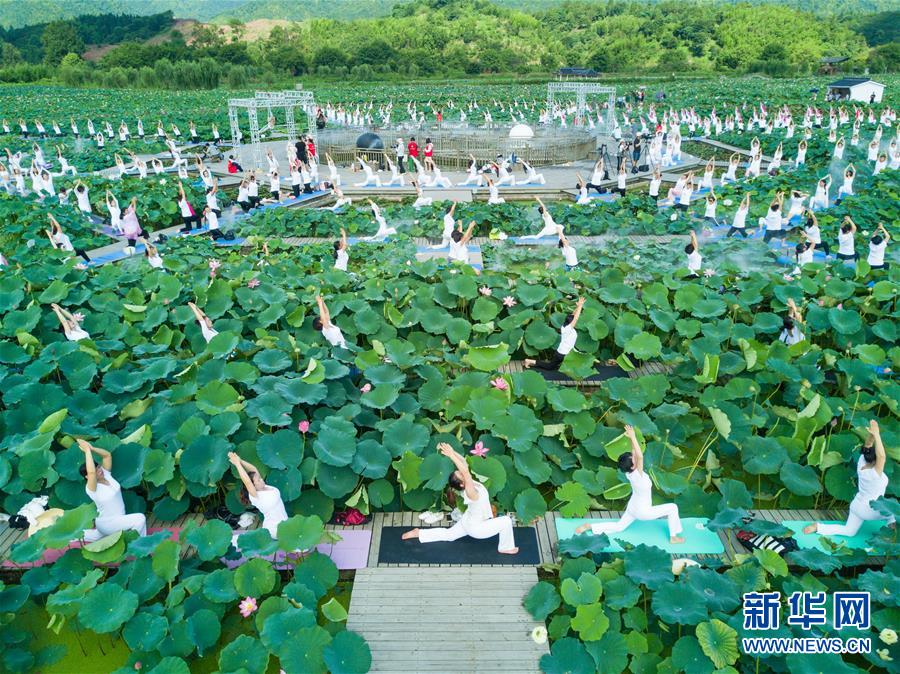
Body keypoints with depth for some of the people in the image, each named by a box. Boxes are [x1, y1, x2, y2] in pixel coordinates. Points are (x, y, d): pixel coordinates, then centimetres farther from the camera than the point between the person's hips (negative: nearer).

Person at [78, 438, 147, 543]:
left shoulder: (106, 474, -6)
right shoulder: (91, 488, -25)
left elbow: (107, 455, -9)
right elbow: (91, 472, -44)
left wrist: (92, 448, -24)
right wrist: (87, 450, -39)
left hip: (118, 519, 8)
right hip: (107, 523, -8)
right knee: (140, 519, -26)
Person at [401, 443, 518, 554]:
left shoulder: (469, 482, -17)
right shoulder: (470, 492, -38)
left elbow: (463, 461, -17)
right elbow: (465, 471, -54)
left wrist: (452, 451, -30)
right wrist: (451, 455, -58)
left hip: (468, 521, 8)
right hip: (476, 528, -8)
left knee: (448, 534, 26)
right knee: (506, 520, -11)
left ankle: (418, 533, 25)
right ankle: (505, 548, 9)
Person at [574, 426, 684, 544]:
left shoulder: (629, 472, -16)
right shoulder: (637, 475, -36)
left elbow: (635, 454, -9)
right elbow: (640, 456, -49)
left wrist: (632, 438, -20)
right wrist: (633, 437, -48)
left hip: (633, 507, 7)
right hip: (642, 512, -7)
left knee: (619, 527, 22)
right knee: (673, 507, 5)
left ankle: (589, 526, 11)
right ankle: (673, 538, 17)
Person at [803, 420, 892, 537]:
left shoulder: (861, 464, -13)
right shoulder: (875, 473, -31)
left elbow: (867, 446, -9)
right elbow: (882, 455, -47)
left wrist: (871, 433, -27)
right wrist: (876, 434, -52)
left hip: (857, 506, 6)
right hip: (870, 511, -6)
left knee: (849, 531, 18)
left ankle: (818, 526, 3)